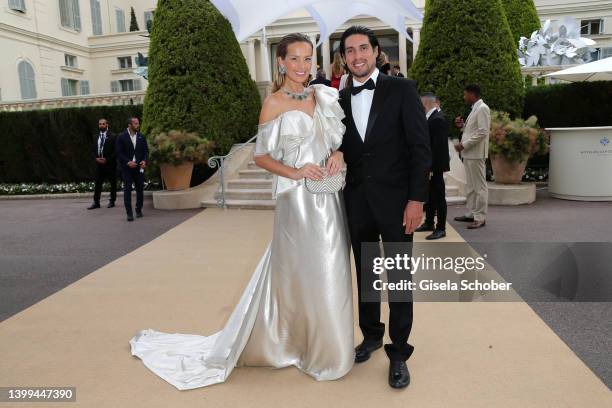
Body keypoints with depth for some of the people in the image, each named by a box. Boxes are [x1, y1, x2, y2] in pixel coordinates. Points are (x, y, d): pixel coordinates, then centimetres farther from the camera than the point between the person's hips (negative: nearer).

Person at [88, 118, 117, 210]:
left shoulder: (112, 136, -4)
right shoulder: (96, 137, 13)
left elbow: (115, 151, -8)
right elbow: (94, 150, 16)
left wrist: (106, 159, -14)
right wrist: (96, 158, -3)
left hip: (110, 163, -5)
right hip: (99, 163, 5)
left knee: (113, 183, 4)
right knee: (97, 183, 3)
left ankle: (112, 201, 13)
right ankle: (96, 202, 6)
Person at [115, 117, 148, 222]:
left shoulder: (141, 137, 7)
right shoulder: (121, 137, -2)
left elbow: (146, 151, 8)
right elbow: (119, 153, -5)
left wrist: (144, 161, -10)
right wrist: (128, 162, -17)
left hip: (139, 167, 3)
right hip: (126, 167, -3)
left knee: (140, 189, 7)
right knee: (127, 190, -3)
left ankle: (139, 210, 20)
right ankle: (129, 213, -1)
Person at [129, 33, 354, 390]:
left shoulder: (323, 96, 11)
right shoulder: (274, 103, -4)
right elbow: (261, 156, -4)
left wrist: (337, 158, -4)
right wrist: (295, 172, -17)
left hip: (328, 197, 6)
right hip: (297, 199, -5)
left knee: (329, 272, 11)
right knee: (303, 273, 3)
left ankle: (326, 344, 31)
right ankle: (312, 349, 23)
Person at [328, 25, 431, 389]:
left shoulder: (401, 89, -3)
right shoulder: (340, 99, 9)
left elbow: (421, 147, -7)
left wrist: (416, 199, -13)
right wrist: (338, 154, -10)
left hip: (395, 200, -4)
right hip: (357, 201, 4)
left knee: (399, 277, 4)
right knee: (365, 273, 15)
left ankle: (399, 353, 18)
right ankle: (371, 335, 34)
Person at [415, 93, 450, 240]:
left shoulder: (437, 119, -18)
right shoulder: (431, 118, 11)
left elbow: (438, 145, -22)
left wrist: (431, 167, -23)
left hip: (435, 166, -10)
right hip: (429, 164, 10)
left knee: (439, 196, -1)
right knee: (430, 195, 18)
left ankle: (441, 229, 7)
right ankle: (429, 223, 30)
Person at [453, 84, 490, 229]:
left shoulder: (482, 108, -11)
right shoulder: (475, 108, 18)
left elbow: (483, 132, -19)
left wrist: (464, 144, -18)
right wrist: (462, 126, 7)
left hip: (476, 153, -10)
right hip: (469, 153, 10)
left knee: (479, 186, -4)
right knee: (470, 185, 14)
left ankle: (480, 217, 1)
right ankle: (471, 213, 21)